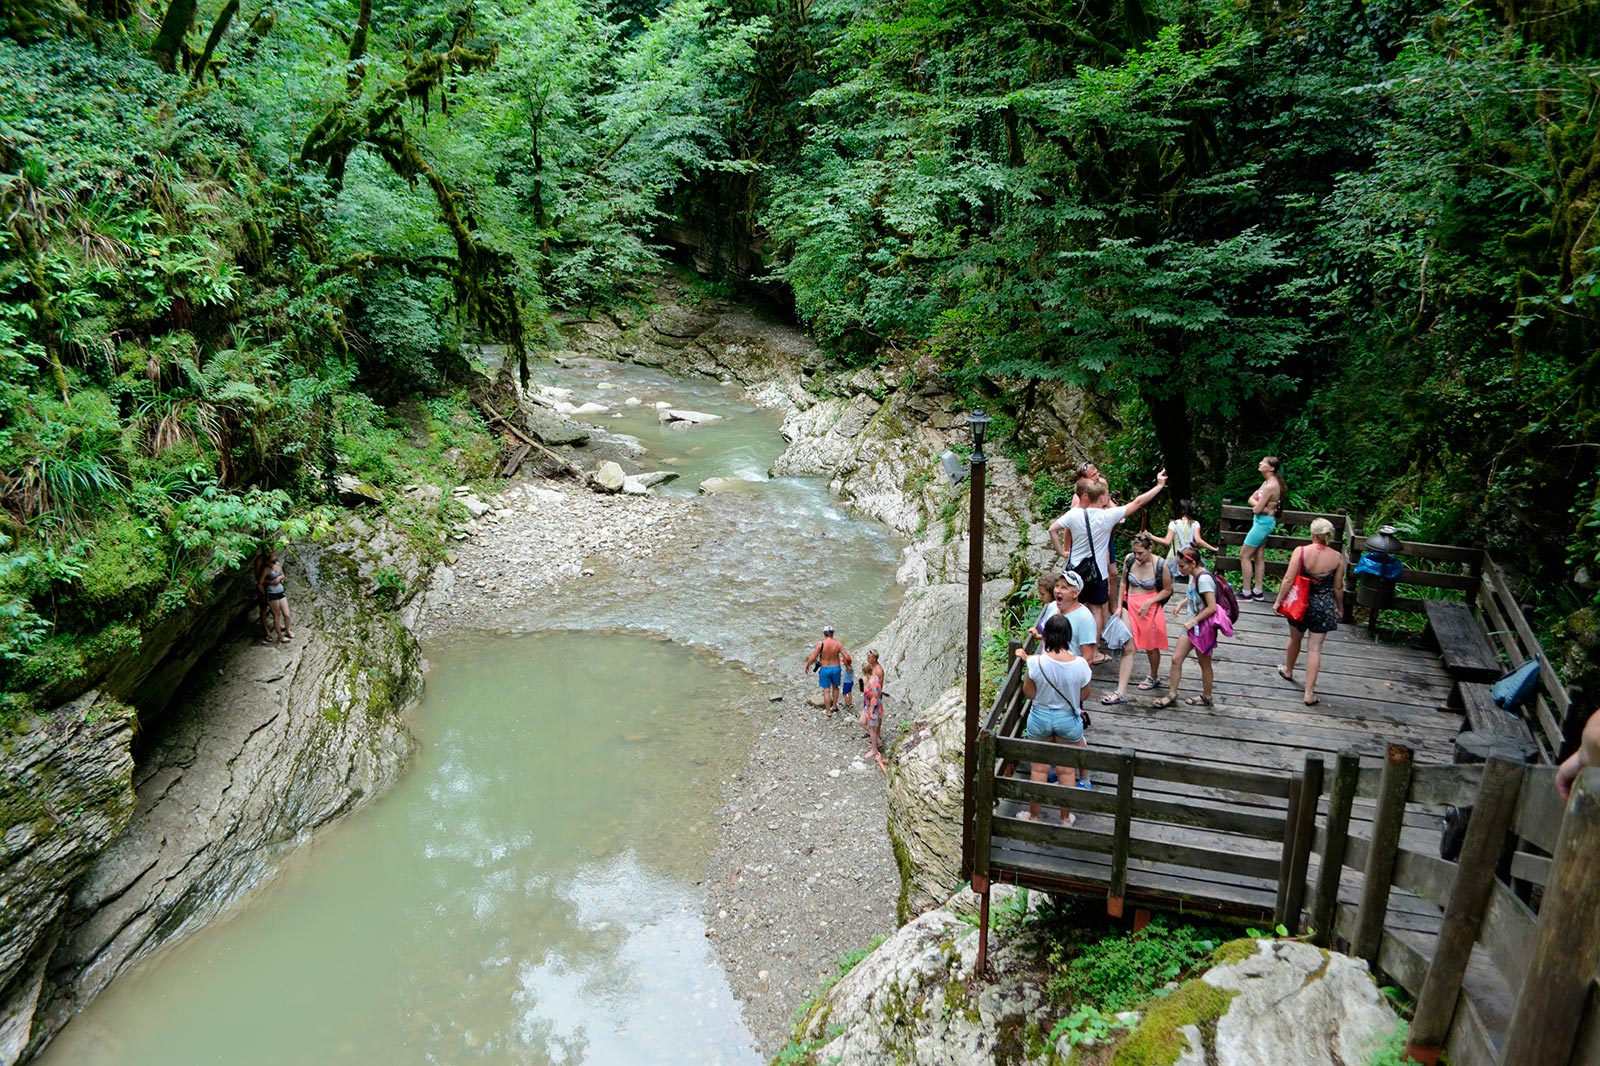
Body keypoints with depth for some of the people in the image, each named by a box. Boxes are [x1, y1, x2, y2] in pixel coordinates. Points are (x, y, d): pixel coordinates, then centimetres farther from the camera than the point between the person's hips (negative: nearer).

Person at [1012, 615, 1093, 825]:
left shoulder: (1036, 662, -23)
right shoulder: (1080, 664, -20)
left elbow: (1029, 693, -9)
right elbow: (1083, 695, -4)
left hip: (1041, 718, 0)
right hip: (1069, 720, 1)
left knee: (1039, 768, 17)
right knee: (1067, 770, 18)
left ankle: (1033, 816, 30)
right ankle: (1066, 817, 33)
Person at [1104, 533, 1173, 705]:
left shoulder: (1160, 565, -15)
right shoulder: (1129, 559, -5)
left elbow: (1167, 590, -4)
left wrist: (1149, 602, -15)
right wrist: (1120, 605, 3)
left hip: (1151, 608, -3)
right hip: (1130, 605, 3)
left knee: (1151, 646, 16)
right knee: (1128, 649, -2)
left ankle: (1154, 677, 45)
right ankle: (1121, 692, -4)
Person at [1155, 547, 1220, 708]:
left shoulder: (1204, 579, -24)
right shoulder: (1193, 575, 3)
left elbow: (1212, 607, -25)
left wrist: (1193, 621, -21)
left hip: (1204, 626, -8)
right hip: (1192, 624, 8)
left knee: (1204, 664, 11)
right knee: (1176, 658, 7)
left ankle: (1206, 697, 30)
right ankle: (1172, 695, 17)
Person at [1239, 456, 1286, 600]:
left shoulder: (1271, 486, -23)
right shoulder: (1267, 482, 8)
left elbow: (1257, 510, -22)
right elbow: (1251, 499, 7)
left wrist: (1258, 506, 0)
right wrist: (1259, 504, -12)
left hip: (1263, 522, -10)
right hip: (1264, 522, 10)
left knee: (1244, 555, -3)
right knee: (1259, 557, 13)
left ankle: (1246, 592, 2)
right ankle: (1258, 591, 18)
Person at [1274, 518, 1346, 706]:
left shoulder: (1301, 551, -14)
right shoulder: (1337, 557, -8)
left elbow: (1289, 579, -15)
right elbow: (1338, 587, 0)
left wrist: (1278, 600, -5)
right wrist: (1340, 607, 15)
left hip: (1301, 602, 0)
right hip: (1324, 606, 0)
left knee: (1295, 639, 24)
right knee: (1315, 648, 3)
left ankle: (1288, 671, 48)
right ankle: (1309, 693, 4)